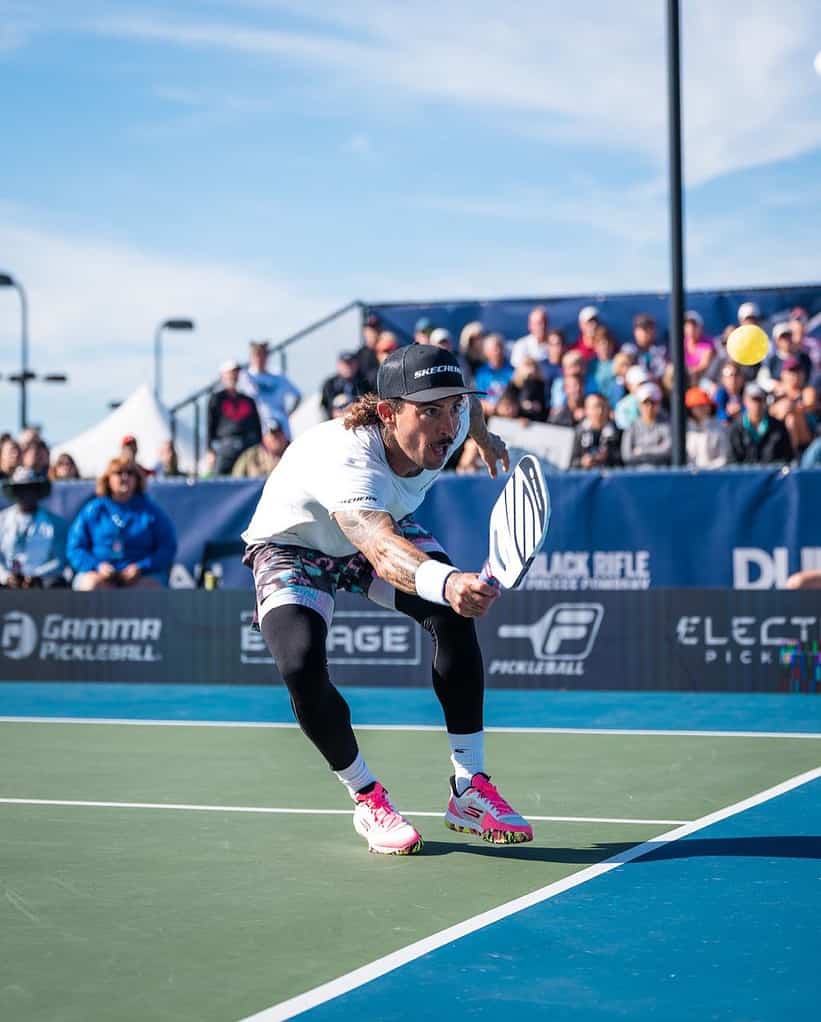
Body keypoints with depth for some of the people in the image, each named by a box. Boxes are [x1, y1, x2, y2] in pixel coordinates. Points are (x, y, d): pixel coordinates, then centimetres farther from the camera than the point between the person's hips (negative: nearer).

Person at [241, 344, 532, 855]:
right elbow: (382, 551, -66)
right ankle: (367, 799, -4)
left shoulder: (450, 422, -26)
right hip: (293, 545, -5)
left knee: (454, 615, -22)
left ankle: (470, 791, -11)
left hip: (384, 524, 5)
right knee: (302, 665, -30)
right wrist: (445, 581, -86)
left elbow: (467, 400, 3)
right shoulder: (345, 461, -46)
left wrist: (485, 438, 25)